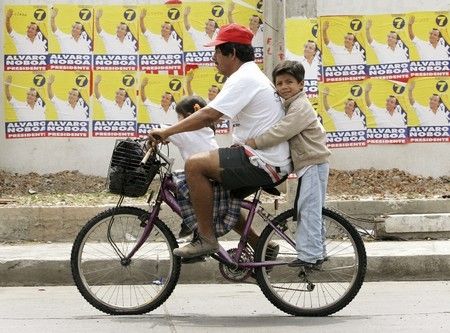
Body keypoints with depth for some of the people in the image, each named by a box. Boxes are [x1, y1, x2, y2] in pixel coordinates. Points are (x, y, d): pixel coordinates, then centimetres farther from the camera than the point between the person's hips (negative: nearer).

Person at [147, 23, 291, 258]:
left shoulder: (244, 79, -13)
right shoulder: (252, 76, 21)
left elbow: (208, 115, -23)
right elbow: (212, 117, 22)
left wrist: (167, 132, -16)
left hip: (263, 162, -11)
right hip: (272, 163, 11)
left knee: (195, 164, -18)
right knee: (220, 195, 22)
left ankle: (206, 239, -14)